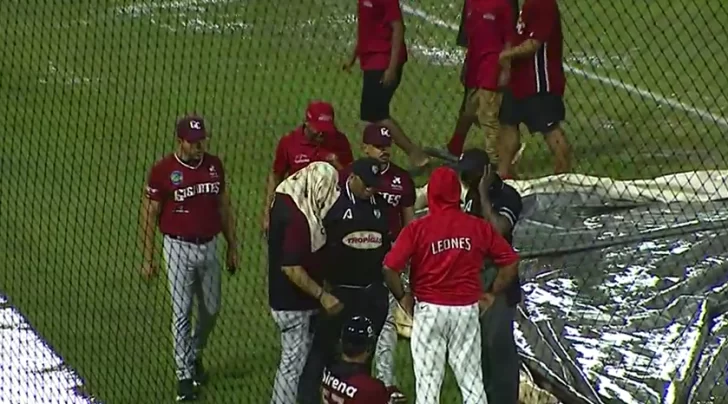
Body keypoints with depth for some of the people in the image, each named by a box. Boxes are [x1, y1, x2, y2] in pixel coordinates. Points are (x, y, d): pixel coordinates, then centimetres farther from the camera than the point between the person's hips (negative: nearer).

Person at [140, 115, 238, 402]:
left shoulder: (214, 166, 1)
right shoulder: (163, 171, -12)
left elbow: (225, 207, 11)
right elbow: (149, 216, -7)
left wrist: (232, 247, 12)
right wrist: (148, 259, -7)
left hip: (209, 246, 4)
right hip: (179, 248, -4)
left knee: (211, 310, 13)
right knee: (182, 313, -1)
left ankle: (195, 354, 39)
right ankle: (184, 374, 9)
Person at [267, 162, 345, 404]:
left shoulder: (286, 199, 1)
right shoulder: (297, 218, -28)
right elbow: (291, 268, -29)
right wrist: (322, 295, -24)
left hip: (286, 297, 10)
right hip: (292, 302, -10)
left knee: (297, 359, 20)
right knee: (294, 364, -1)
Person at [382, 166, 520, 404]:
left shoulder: (417, 229, -8)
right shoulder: (478, 227, -1)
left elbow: (389, 268, -14)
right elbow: (510, 263, 1)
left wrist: (402, 297, 2)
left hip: (429, 310, -2)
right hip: (467, 310, 2)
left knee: (428, 379, 4)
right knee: (471, 380, 8)